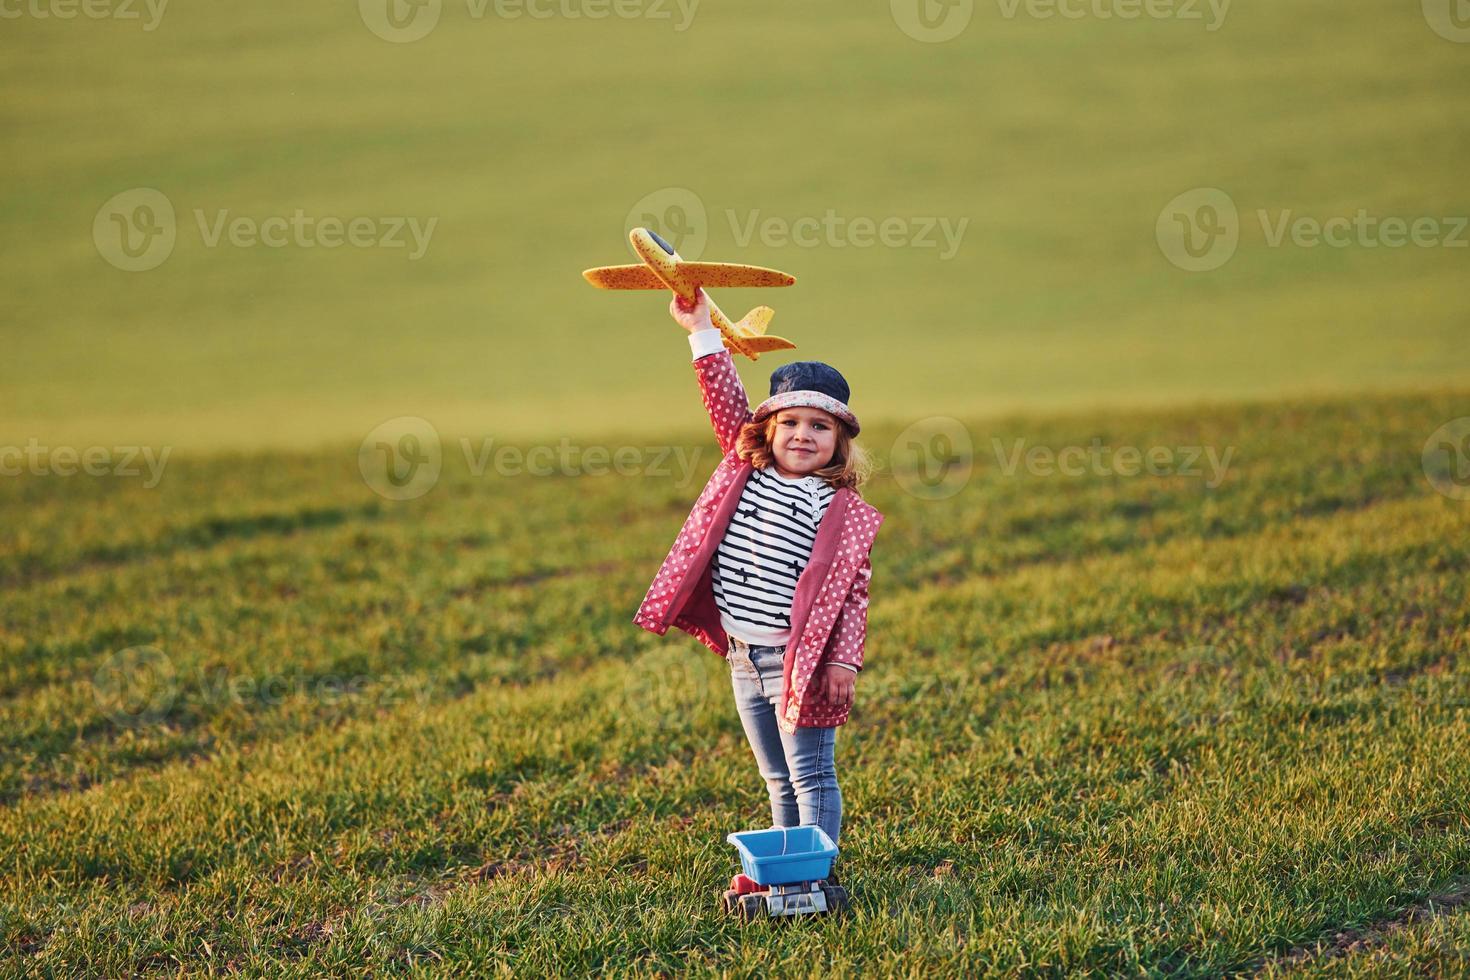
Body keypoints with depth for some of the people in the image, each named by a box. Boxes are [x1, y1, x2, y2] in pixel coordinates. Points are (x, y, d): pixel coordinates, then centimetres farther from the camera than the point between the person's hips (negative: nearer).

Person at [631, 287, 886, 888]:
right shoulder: (747, 471, 5)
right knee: (777, 780, 16)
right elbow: (727, 403, 1)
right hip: (744, 658, 6)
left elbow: (851, 593, -10)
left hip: (798, 658, -6)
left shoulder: (842, 511, -8)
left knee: (811, 776, -1)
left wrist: (844, 660, -17)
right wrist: (703, 332, -5)